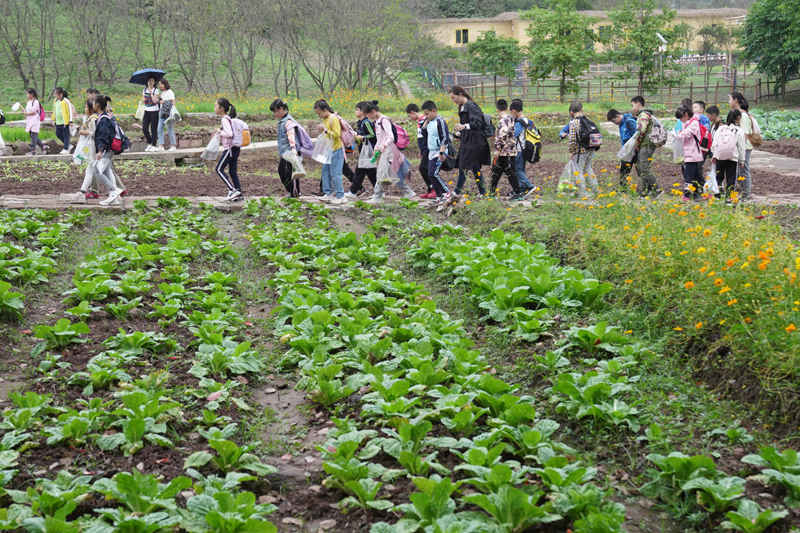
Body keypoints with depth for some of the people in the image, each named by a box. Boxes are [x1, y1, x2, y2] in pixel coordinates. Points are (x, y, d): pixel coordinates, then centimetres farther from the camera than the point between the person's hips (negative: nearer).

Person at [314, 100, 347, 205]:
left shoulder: (334, 119, -15)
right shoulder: (325, 119, 12)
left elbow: (336, 135, -22)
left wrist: (326, 130, -19)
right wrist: (322, 130, 5)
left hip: (336, 150, -9)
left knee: (335, 174, -7)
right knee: (325, 172, 12)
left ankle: (340, 197, -2)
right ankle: (328, 194, 20)